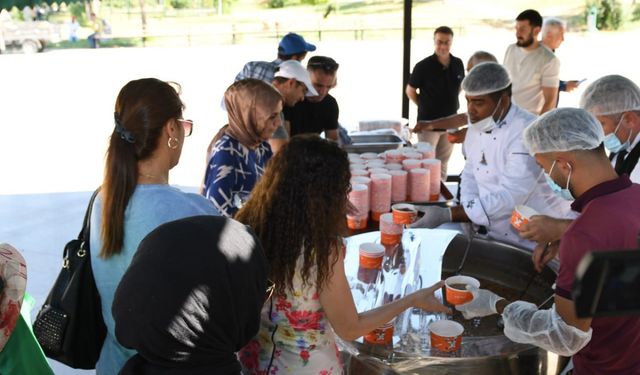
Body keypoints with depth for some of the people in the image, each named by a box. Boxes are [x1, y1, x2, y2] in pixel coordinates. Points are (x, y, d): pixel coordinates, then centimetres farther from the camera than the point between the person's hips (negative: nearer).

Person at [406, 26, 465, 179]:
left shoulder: (458, 64, 1)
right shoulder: (423, 66, -13)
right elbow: (410, 90, -2)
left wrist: (450, 103, 9)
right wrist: (425, 106, -1)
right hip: (428, 123, -5)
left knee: (443, 163, 17)